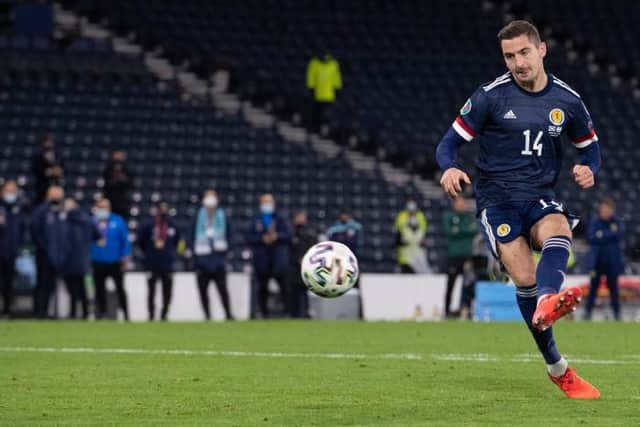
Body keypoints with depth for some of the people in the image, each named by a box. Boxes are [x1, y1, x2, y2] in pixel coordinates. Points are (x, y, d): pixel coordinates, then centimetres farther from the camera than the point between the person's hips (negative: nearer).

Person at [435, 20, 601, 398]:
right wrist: (450, 168, -24)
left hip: (541, 196, 2)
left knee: (559, 233, -36)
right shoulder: (491, 96, -3)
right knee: (525, 278, -22)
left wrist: (589, 169, -5)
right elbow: (451, 142, 0)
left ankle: (546, 304, -66)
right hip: (497, 197, -2)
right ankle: (558, 369, -11)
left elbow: (590, 146, 20)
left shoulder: (567, 100, 6)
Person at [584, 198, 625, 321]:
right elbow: (591, 238, -9)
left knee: (613, 287, 1)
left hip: (612, 261, 0)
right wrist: (610, 234, -14)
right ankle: (588, 312, 1)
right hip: (597, 260, 0)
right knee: (593, 287, -2)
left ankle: (617, 314, 5)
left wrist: (602, 235, -15)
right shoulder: (595, 222, 3)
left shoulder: (618, 223, 3)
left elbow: (619, 235, -14)